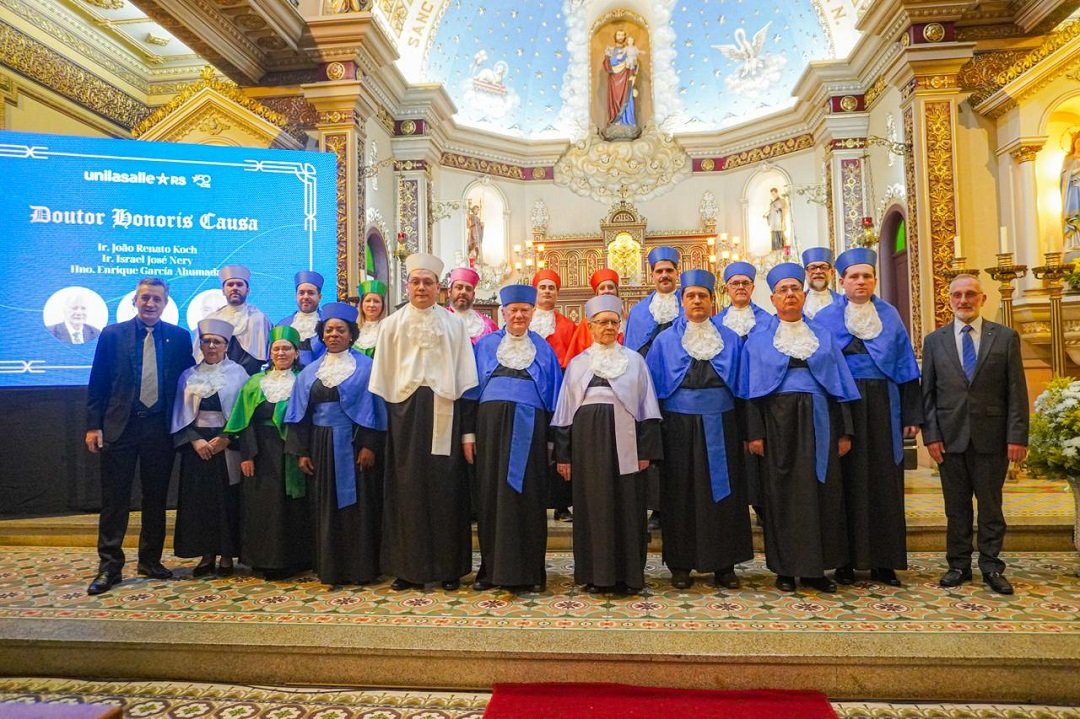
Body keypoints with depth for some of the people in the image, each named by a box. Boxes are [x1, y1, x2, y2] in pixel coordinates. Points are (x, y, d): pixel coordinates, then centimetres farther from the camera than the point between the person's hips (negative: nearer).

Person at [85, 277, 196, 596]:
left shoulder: (179, 337, 4)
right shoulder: (112, 335, 2)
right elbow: (97, 384, 2)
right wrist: (93, 426, -4)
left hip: (160, 427, 1)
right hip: (120, 426, -1)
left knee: (156, 498, 10)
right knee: (114, 498, 3)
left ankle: (150, 560, 22)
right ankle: (109, 566, 12)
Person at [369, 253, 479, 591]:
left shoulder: (454, 324, 6)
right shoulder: (392, 325, 9)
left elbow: (466, 380, 3)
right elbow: (381, 379, 8)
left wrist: (468, 431, -3)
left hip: (443, 414, -1)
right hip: (405, 412, 1)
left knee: (445, 490, 3)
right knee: (407, 490, 4)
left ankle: (448, 567, 14)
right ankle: (408, 567, 15)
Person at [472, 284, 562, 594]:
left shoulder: (543, 349, 11)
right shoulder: (486, 345, 12)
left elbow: (553, 392, 10)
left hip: (529, 427, -1)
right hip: (492, 424, 1)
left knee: (527, 495, 0)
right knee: (493, 494, 4)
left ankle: (528, 569, 10)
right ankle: (492, 567, 14)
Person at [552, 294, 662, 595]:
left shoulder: (634, 360, 7)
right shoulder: (577, 364, 10)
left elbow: (646, 408, 3)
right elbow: (565, 412, 9)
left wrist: (646, 450, -4)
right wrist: (563, 455, 3)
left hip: (624, 442, -1)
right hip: (588, 441, 1)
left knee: (626, 507, 1)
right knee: (592, 507, 5)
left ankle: (628, 574, 13)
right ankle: (596, 574, 15)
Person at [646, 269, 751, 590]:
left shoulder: (730, 339, 7)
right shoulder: (665, 341, 4)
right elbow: (654, 386, 4)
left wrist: (745, 429, 1)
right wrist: (655, 430, -3)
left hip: (719, 427, 1)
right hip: (680, 427, -1)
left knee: (721, 491, 5)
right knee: (681, 494, 4)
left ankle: (723, 564, 16)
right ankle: (681, 564, 15)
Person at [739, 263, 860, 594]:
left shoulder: (823, 337, 10)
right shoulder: (758, 340, 5)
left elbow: (839, 386, 9)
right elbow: (751, 389, 0)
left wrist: (844, 431, 2)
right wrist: (754, 432, -9)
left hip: (818, 424, 2)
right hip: (778, 424, -2)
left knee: (821, 492, 4)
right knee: (782, 493, 2)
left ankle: (815, 568, 15)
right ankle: (785, 568, 12)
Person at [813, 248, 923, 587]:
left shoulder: (890, 316, 9)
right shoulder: (827, 318, 3)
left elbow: (906, 368, 8)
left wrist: (911, 414, 2)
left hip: (882, 407, 2)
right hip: (842, 407, -2)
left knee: (884, 482, 5)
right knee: (847, 481, 2)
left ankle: (883, 562, 15)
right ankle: (845, 562, 11)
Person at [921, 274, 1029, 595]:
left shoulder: (1006, 337, 3)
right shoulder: (934, 340, 6)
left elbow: (1016, 391, 0)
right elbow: (927, 393, 4)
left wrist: (1017, 436, -7)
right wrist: (930, 435, -4)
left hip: (992, 436, -1)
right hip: (950, 436, 1)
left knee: (991, 505, 8)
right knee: (956, 507, 9)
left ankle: (991, 567, 20)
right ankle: (959, 565, 20)